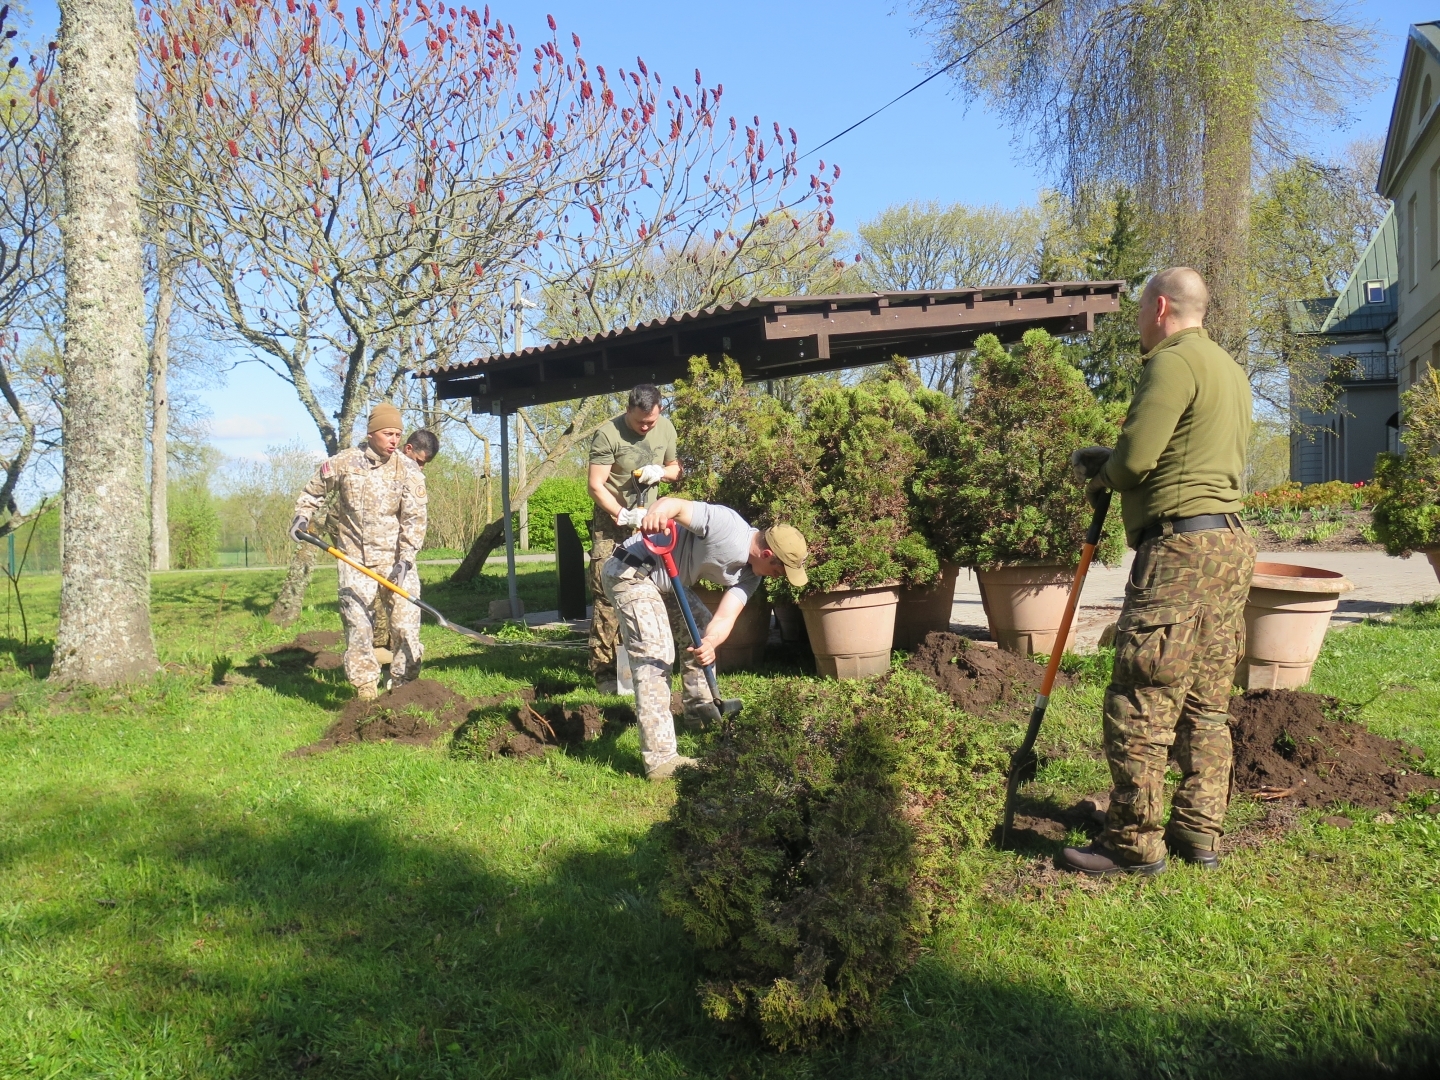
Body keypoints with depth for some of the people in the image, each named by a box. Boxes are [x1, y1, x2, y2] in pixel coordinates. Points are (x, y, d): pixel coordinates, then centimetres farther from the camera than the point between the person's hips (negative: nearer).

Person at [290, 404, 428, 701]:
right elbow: (314, 491, 14)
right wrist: (302, 514, -2)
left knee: (406, 622, -3)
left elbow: (414, 518, -9)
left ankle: (404, 686, 10)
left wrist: (405, 559, -17)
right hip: (354, 556, 0)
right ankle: (366, 692, 8)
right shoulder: (342, 463, -4)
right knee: (357, 624, -1)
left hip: (395, 556, 0)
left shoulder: (408, 470, -5)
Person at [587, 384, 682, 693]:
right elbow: (596, 486, -15)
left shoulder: (666, 428, 4)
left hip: (650, 523, 5)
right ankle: (604, 672, -4)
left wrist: (661, 472, -6)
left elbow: (676, 469, 17)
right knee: (608, 597, -10)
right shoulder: (607, 435, -16)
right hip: (612, 523, -5)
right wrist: (624, 516, -25)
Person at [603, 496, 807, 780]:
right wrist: (658, 511, -55)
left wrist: (710, 643, -31)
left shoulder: (749, 574, 1)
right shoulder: (727, 525, -23)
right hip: (630, 573, -10)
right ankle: (660, 760, -16)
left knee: (702, 628, 22)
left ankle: (698, 705, 41)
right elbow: (674, 504, -31)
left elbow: (724, 619, -9)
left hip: (664, 582, 10)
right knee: (655, 658, -16)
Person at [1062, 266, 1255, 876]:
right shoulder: (1230, 370, 21)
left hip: (1181, 547, -10)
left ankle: (1135, 844, 2)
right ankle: (1200, 832, 20)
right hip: (1231, 543, 10)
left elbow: (1136, 458, -17)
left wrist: (1104, 473, 5)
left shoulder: (1173, 363, -10)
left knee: (1140, 704, -4)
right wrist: (1110, 463, 13)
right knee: (1207, 705, 13)